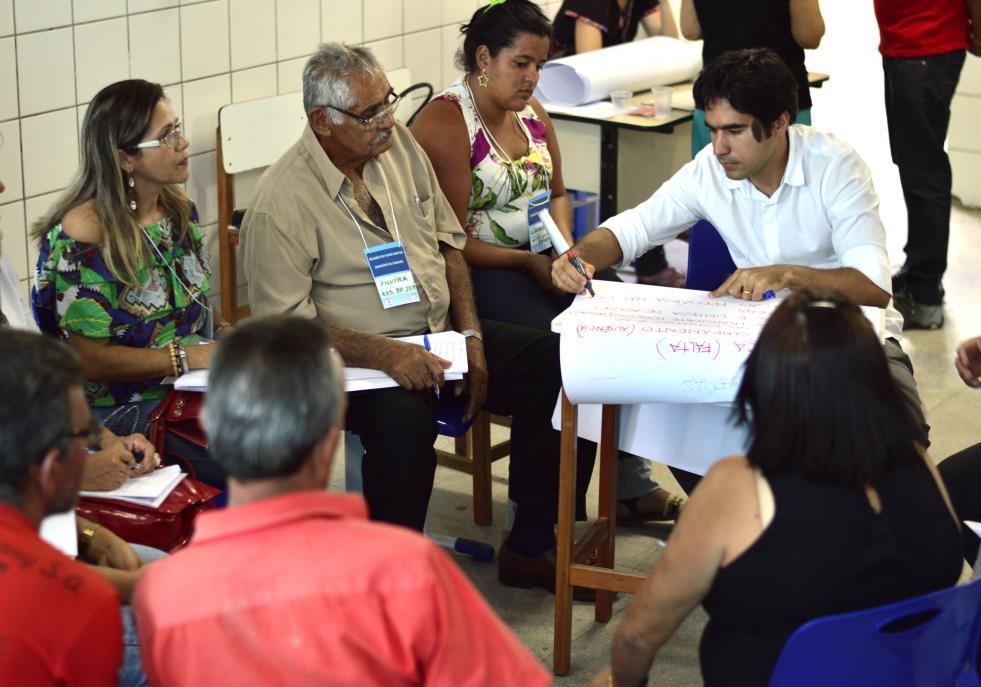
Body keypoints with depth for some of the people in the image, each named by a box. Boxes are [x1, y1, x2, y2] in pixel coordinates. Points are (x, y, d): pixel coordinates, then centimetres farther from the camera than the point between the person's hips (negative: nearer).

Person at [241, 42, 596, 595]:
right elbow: (285, 323, -18)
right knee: (404, 418, -39)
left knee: (561, 366, -9)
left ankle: (530, 548, 2)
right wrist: (385, 354, -29)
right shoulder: (281, 204, -16)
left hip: (440, 335, 7)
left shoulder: (399, 143, 5)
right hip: (360, 358, -7)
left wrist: (470, 333, 0)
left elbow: (447, 241, 13)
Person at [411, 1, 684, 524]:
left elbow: (556, 192, 20)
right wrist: (528, 262, -19)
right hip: (475, 272, -7)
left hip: (538, 256, 8)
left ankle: (634, 485, -8)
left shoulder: (530, 110, 11)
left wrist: (565, 243, 0)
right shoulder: (446, 122, -13)